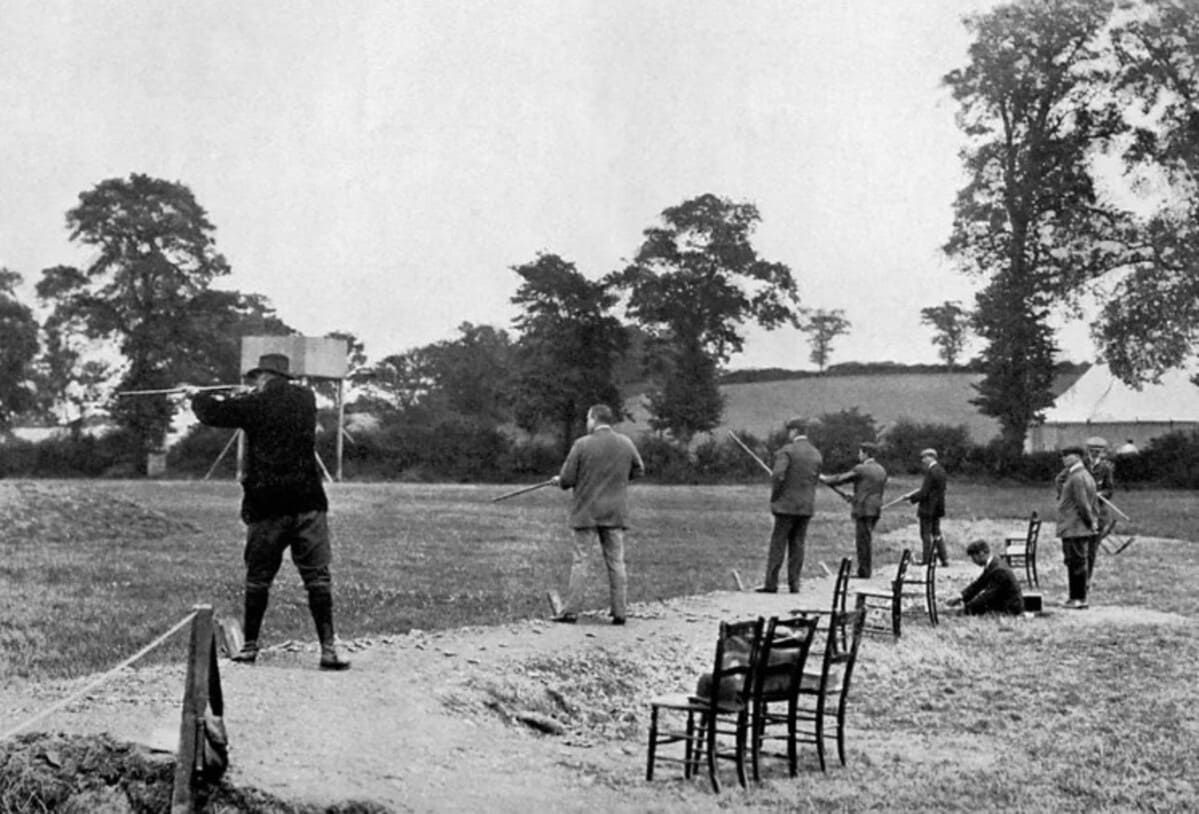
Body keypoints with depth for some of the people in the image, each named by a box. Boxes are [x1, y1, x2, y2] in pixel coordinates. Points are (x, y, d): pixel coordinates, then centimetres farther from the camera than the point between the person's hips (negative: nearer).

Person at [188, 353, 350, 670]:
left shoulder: (254, 405, -4)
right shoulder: (306, 398, 7)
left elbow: (212, 413, 9)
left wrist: (197, 395, 30)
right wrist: (232, 398, 32)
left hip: (266, 507, -2)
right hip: (308, 503, 2)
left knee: (258, 579, 11)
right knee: (318, 577, 1)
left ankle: (250, 646, 20)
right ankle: (328, 648, -4)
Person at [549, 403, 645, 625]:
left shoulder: (582, 444, -11)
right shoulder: (625, 443, 2)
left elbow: (567, 479, -9)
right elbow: (639, 470, 14)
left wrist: (558, 481, 13)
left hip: (586, 511, -3)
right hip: (615, 513, 3)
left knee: (580, 561, 2)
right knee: (616, 562, 8)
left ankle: (571, 610, 2)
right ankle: (620, 611, 9)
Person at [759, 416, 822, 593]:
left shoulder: (787, 451, -11)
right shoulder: (816, 454, 9)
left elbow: (777, 476, -20)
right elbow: (815, 480, 11)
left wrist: (774, 496, -6)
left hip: (787, 504, -5)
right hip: (807, 506, 5)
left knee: (778, 543, -2)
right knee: (797, 544, 9)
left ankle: (771, 583, -3)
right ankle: (794, 583, 7)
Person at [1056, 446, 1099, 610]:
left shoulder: (1076, 478, -16)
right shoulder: (1087, 476, 18)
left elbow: (1082, 503, -20)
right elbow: (1094, 502, 18)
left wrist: (1091, 522, -11)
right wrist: (1094, 522, 15)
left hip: (1074, 529, -10)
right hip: (1082, 529, 10)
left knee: (1077, 563, -6)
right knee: (1080, 563, 13)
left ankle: (1079, 598, -3)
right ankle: (1076, 597, 19)